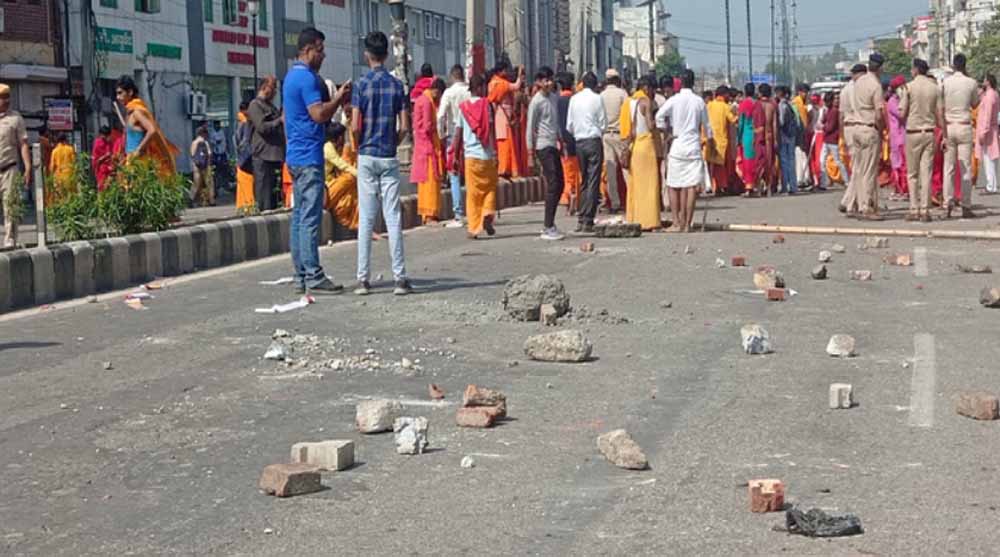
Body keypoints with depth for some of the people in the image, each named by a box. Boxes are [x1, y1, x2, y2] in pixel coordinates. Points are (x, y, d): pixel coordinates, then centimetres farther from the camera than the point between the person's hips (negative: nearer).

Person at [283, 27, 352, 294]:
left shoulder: (292, 76, 19)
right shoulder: (306, 77, -14)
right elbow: (319, 114, -21)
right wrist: (339, 98, -10)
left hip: (296, 155, 11)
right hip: (309, 157, -11)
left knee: (300, 216, 9)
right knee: (310, 217, -9)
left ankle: (301, 276, 11)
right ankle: (313, 277, -9)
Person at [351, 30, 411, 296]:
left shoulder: (362, 85, -5)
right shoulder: (396, 85, 2)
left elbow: (356, 127, -9)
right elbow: (405, 127, 0)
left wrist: (359, 147, 9)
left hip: (367, 157, -1)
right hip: (389, 157, 1)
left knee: (366, 219, 2)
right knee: (393, 218, 2)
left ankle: (363, 278, 4)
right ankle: (400, 278, -1)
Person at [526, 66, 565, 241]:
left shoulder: (555, 97, 12)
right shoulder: (536, 102, -10)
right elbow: (530, 128, -10)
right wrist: (530, 154, -11)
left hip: (553, 145, 8)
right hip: (543, 146, -8)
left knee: (559, 184, 10)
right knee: (552, 185, -11)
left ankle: (550, 224, 17)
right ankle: (548, 228, -8)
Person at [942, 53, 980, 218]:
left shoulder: (945, 82, 0)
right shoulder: (971, 83, -3)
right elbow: (975, 104, 11)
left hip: (948, 126, 2)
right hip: (964, 127, -2)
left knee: (948, 168, 4)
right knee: (966, 168, 1)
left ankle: (947, 206, 1)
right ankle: (966, 206, 0)